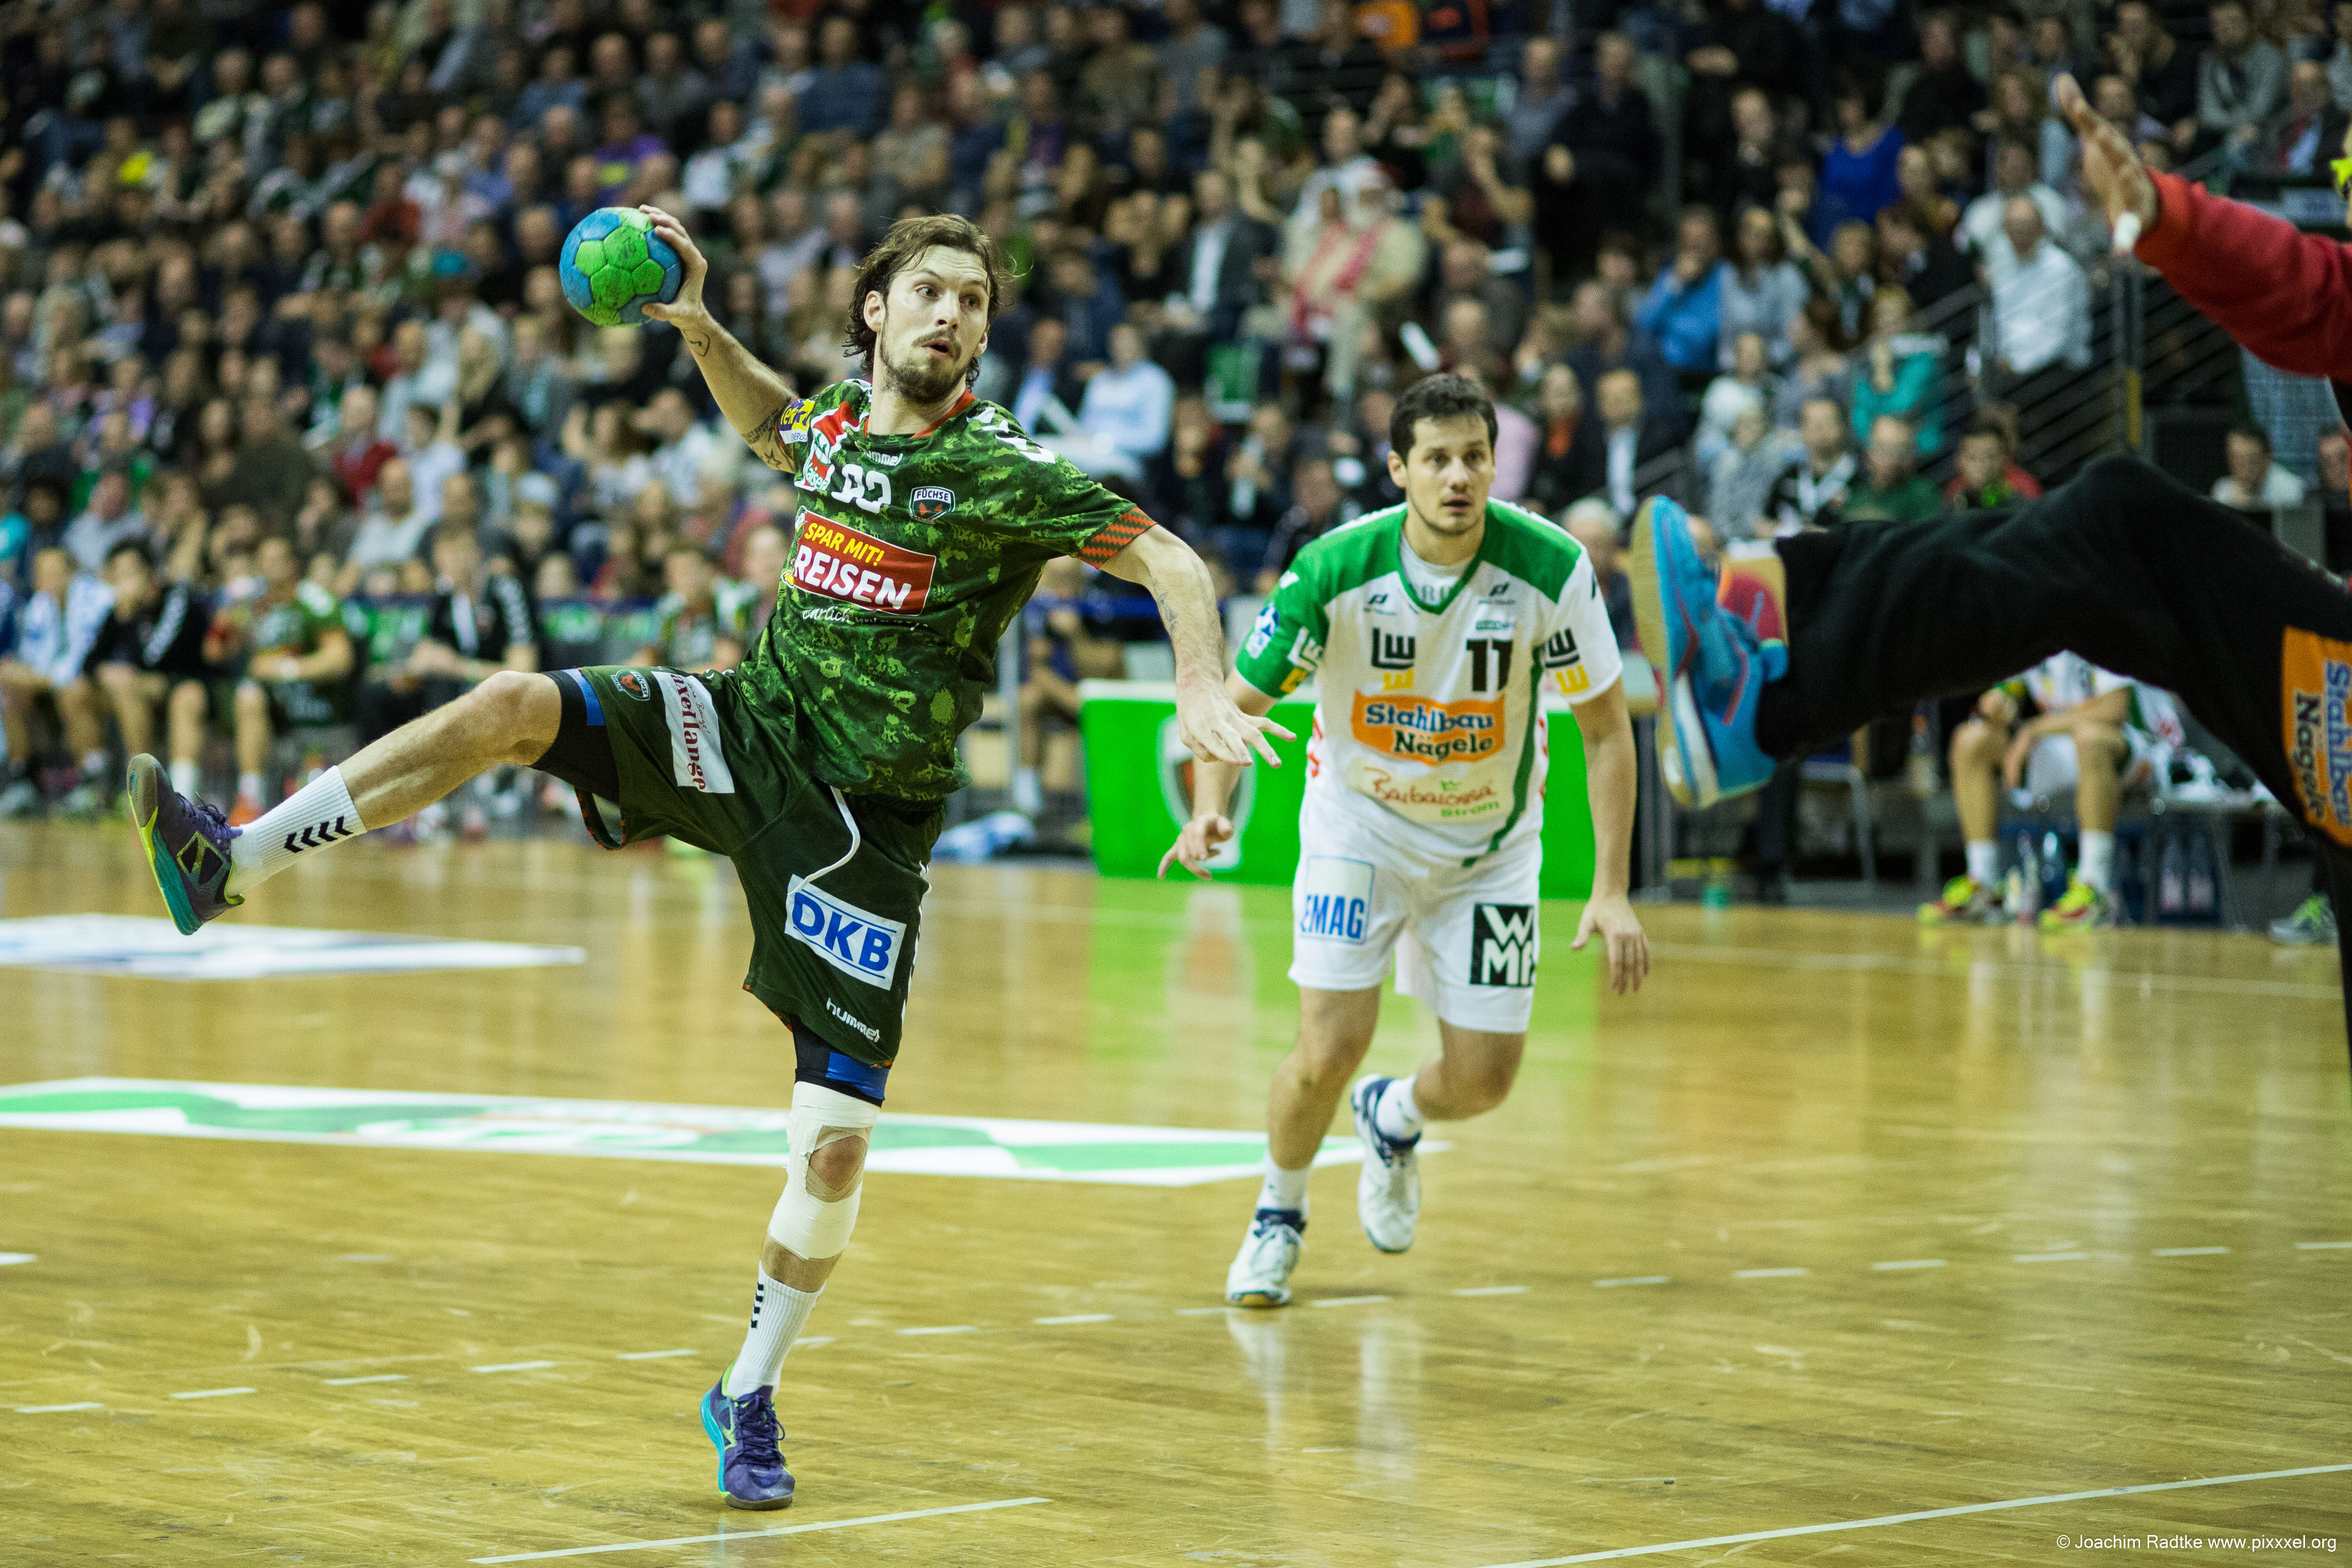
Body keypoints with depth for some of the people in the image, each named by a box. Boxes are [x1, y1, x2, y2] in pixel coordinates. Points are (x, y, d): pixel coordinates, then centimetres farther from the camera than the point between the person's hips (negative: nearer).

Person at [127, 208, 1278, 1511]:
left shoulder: (1000, 470, -12)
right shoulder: (832, 421, 5)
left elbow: (1173, 563, -12)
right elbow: (763, 419, 30)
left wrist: (1203, 693, -28)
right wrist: (698, 329, 13)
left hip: (868, 819, -4)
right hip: (749, 733, 4)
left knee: (836, 1142, -7)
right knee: (516, 704, -19)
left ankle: (749, 1394, 13)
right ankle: (234, 865, -17)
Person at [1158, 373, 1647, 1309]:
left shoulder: (1552, 569, -22)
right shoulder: (1337, 569, -23)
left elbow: (1606, 729, -11)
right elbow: (1236, 700, -13)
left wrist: (1611, 891, -16)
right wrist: (1210, 810, -33)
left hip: (1489, 841, 1)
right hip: (1360, 820, -1)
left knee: (1482, 1082, 1)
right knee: (1329, 1051, -14)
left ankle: (1392, 1120, 39)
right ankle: (1278, 1215, 17)